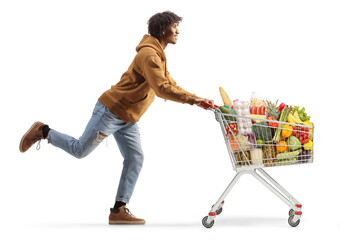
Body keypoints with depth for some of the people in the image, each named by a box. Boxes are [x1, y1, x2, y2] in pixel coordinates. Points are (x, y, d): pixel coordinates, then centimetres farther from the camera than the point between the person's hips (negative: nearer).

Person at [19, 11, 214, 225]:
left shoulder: (159, 56, 14)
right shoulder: (149, 54, -20)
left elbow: (171, 85, 15)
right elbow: (161, 89, -29)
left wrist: (197, 99, 3)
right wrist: (192, 100, -28)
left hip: (127, 119, 10)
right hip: (111, 110, -10)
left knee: (135, 158, 0)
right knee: (80, 150, -1)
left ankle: (119, 210, 1)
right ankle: (43, 132, 21)